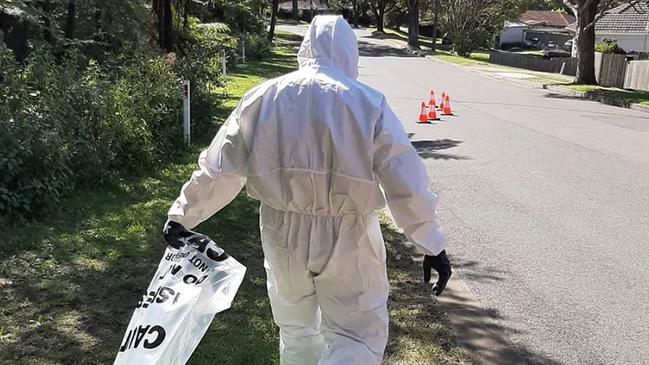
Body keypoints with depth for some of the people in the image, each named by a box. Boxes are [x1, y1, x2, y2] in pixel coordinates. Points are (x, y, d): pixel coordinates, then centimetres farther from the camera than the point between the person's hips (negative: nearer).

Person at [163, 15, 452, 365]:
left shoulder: (263, 97, -2)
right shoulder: (368, 102, -10)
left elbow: (220, 169, 2)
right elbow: (405, 180, -9)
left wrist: (183, 213, 14)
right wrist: (432, 243, -1)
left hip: (283, 233, 4)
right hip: (347, 239, -3)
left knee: (296, 330, 25)